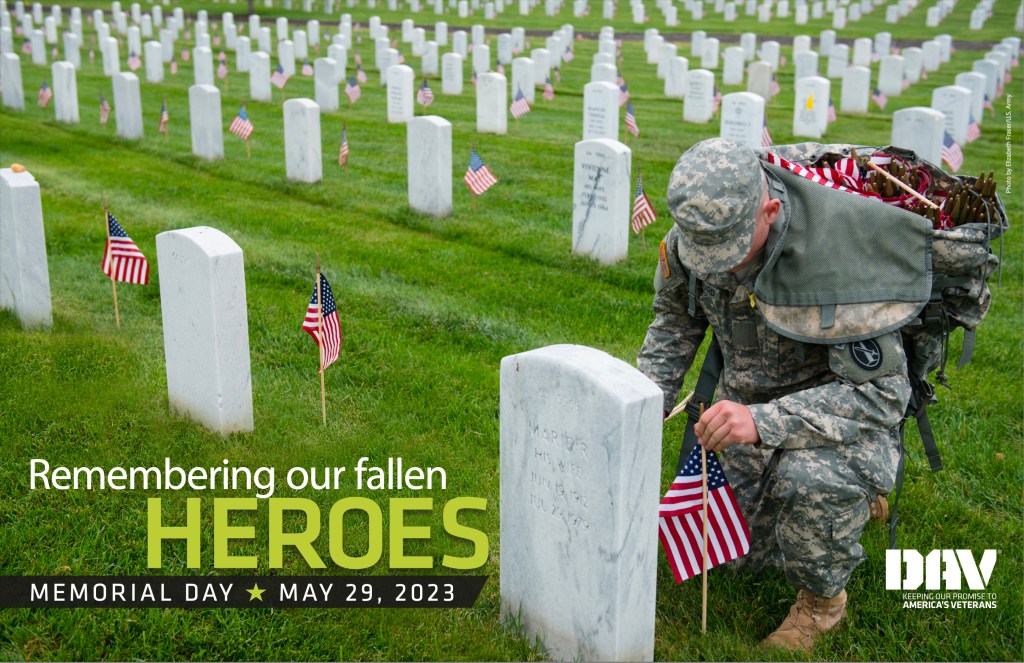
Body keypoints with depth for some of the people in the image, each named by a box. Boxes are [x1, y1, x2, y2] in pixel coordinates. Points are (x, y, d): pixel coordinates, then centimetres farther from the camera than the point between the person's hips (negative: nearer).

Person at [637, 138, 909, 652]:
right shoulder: (689, 238, -18)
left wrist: (763, 421, -48)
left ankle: (822, 600, -8)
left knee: (810, 477, -40)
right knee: (742, 554, 15)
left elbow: (882, 392, -36)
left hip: (850, 410, -6)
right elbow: (674, 323, 3)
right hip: (749, 402, 6)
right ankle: (849, 496, 40)